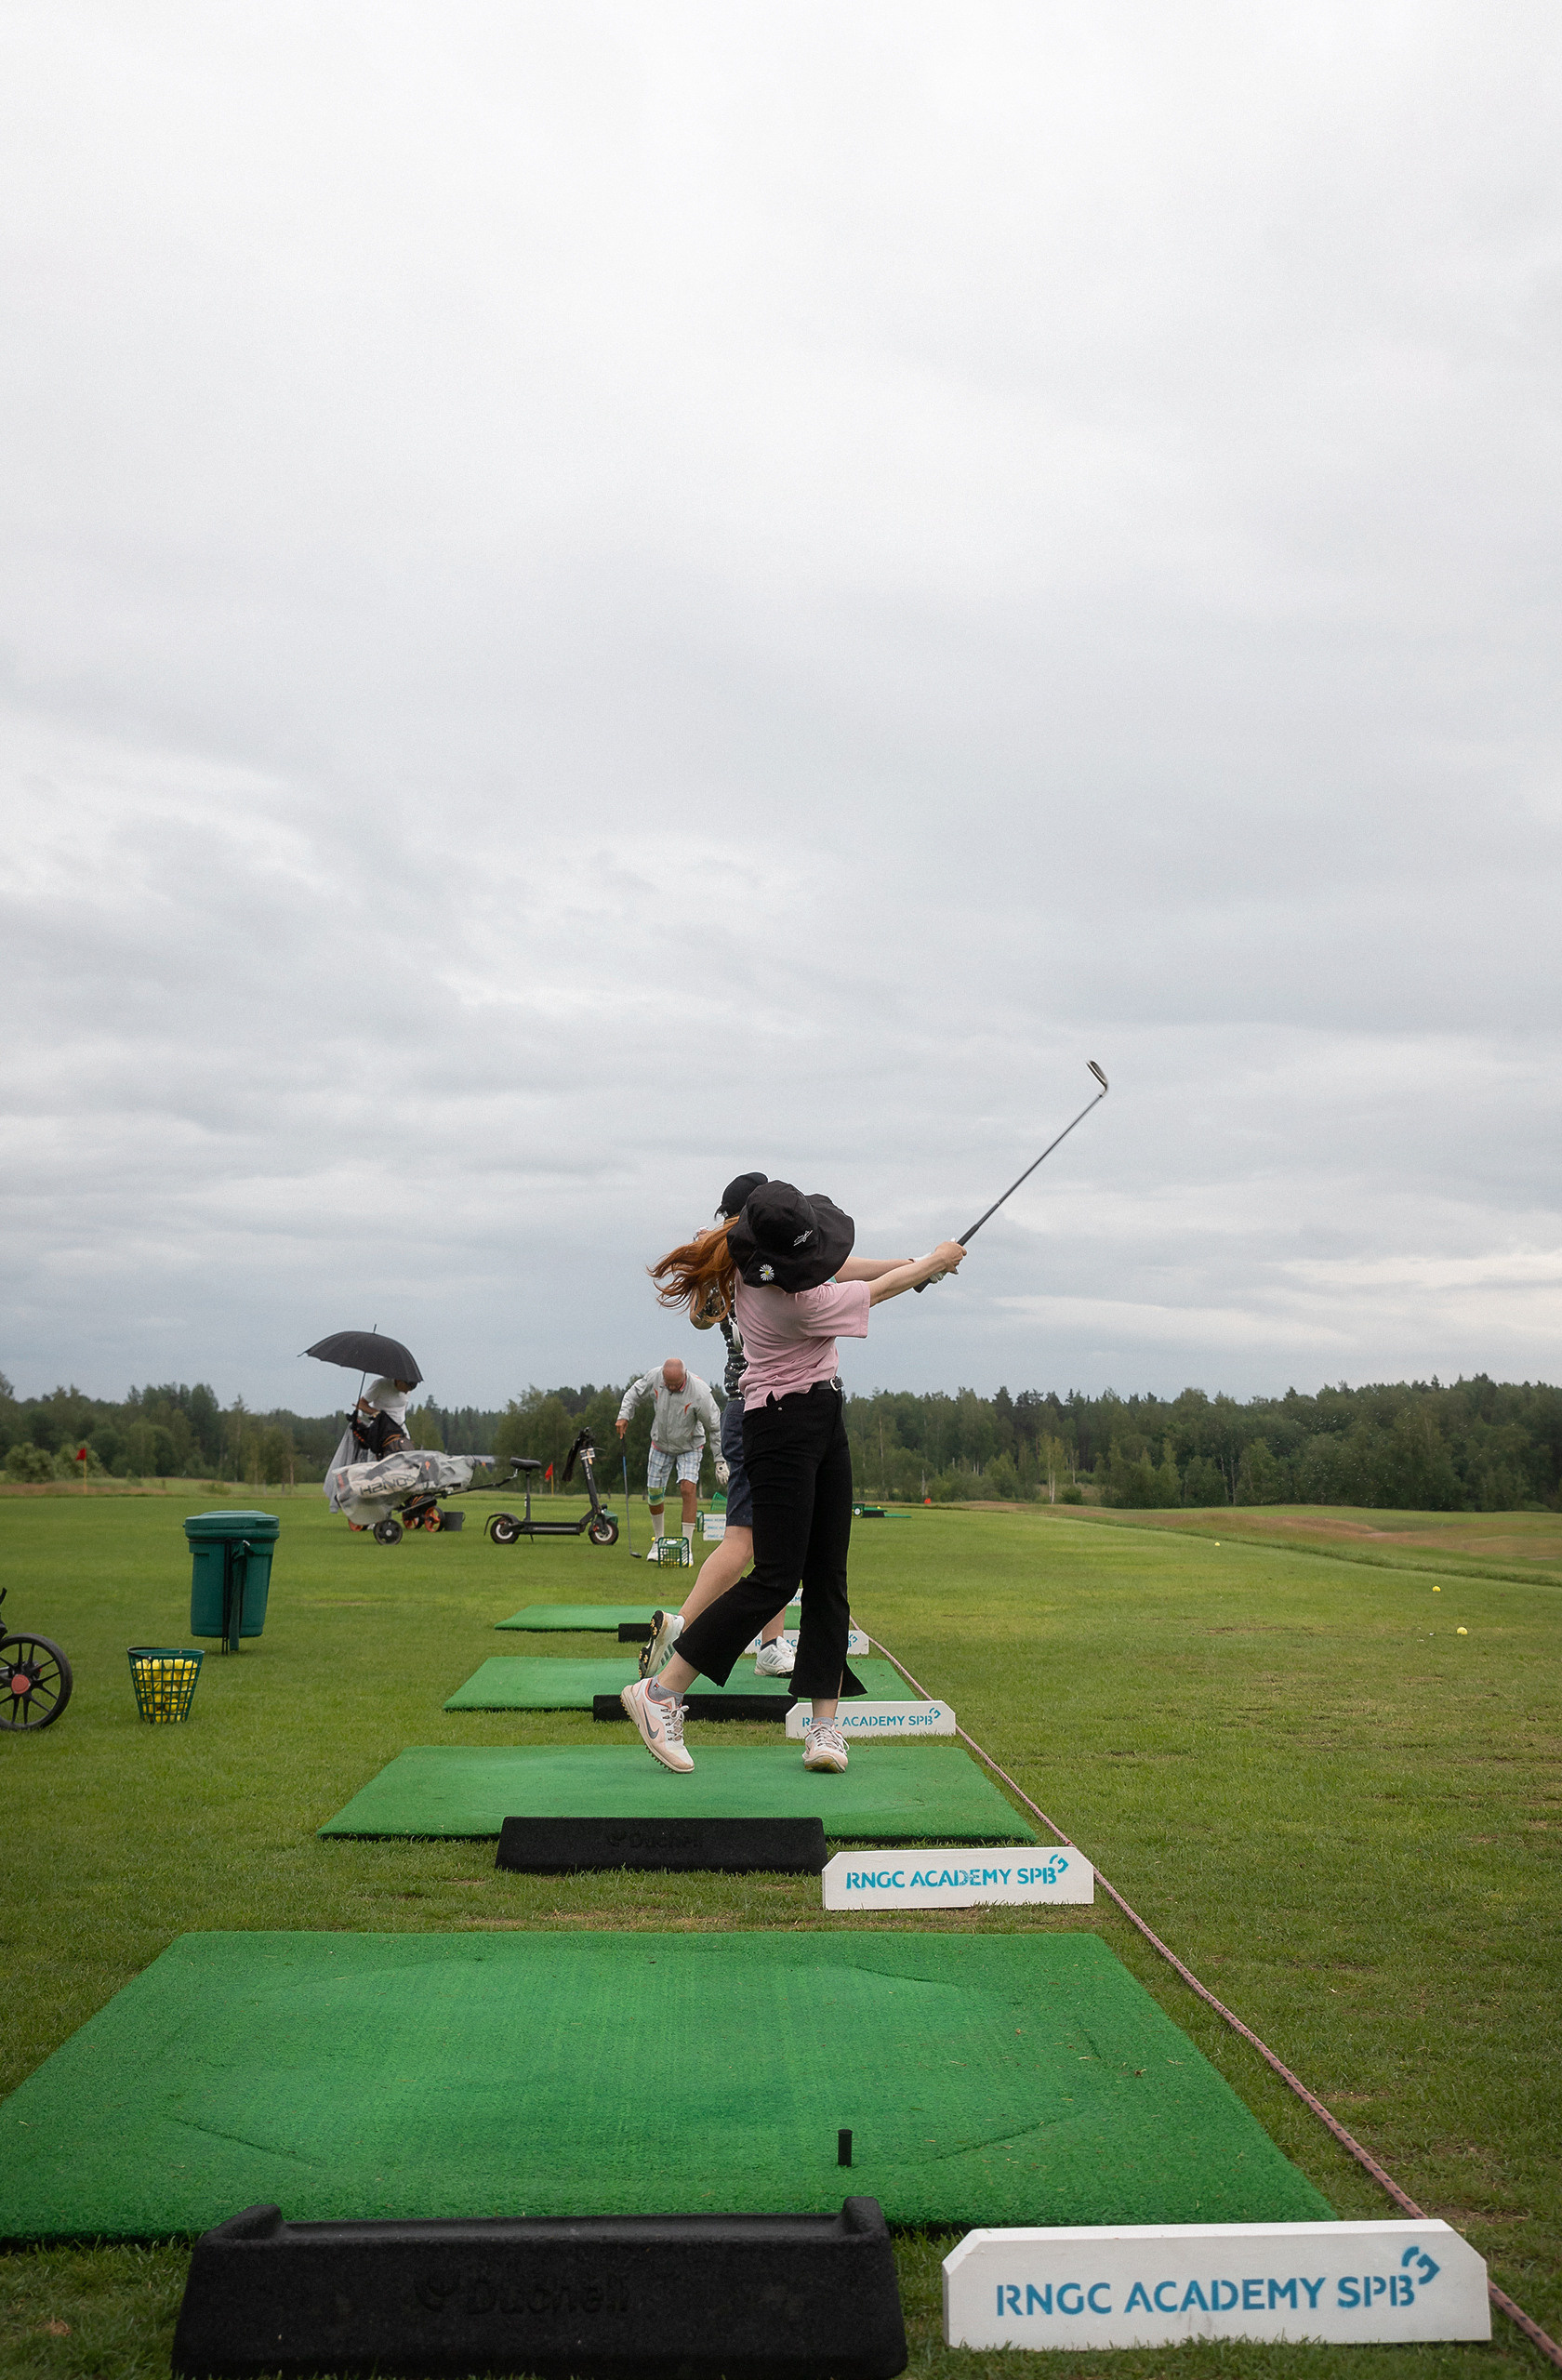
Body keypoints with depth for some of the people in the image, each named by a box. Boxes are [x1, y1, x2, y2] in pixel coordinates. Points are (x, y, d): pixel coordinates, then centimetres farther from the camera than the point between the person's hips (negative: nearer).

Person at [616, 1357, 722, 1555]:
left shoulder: (699, 1392, -30)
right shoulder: (654, 1377, -21)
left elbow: (716, 1427, -20)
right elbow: (635, 1391, 3)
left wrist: (720, 1460, -17)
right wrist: (624, 1415, -7)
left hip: (689, 1446, -4)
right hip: (660, 1444, 4)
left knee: (688, 1488, -21)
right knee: (654, 1493, 4)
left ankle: (687, 1547, -15)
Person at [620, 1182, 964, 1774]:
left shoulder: (752, 1260, -2)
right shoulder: (794, 1303, -26)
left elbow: (837, 1266, 16)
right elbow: (879, 1289, -11)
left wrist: (913, 1261, 13)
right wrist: (935, 1261, 5)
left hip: (823, 1420, 10)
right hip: (784, 1430, -10)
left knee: (828, 1576, 5)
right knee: (776, 1579, -9)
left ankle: (824, 1725, 4)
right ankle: (660, 1692, -2)